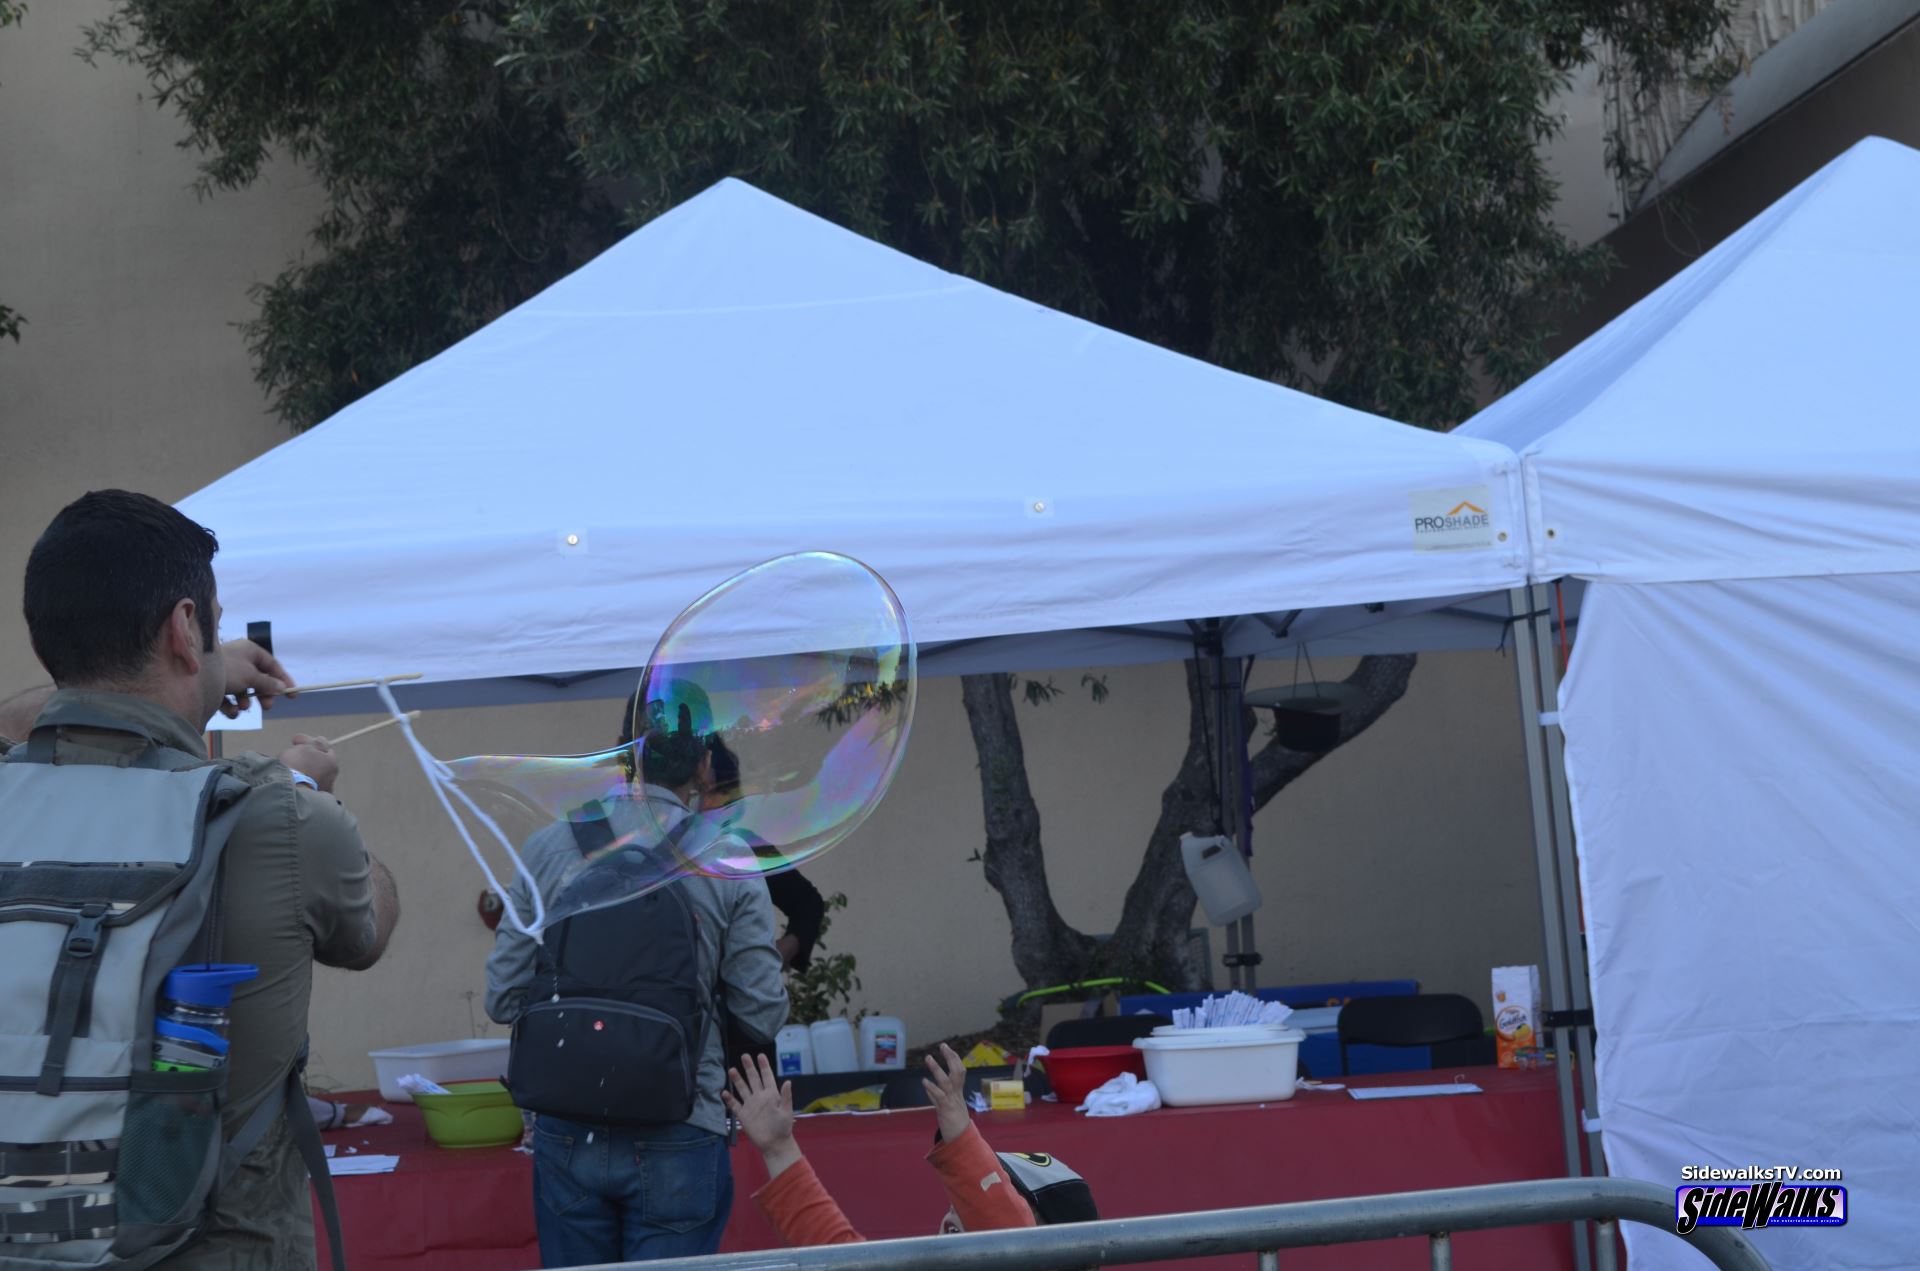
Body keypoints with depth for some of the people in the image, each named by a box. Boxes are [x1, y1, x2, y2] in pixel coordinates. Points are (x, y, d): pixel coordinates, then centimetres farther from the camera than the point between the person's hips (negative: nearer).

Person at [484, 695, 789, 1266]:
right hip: (678, 1143, -2)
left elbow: (503, 998, -1)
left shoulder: (547, 851, -2)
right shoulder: (731, 868, -6)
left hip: (566, 1136, 2)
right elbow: (763, 1017, -4)